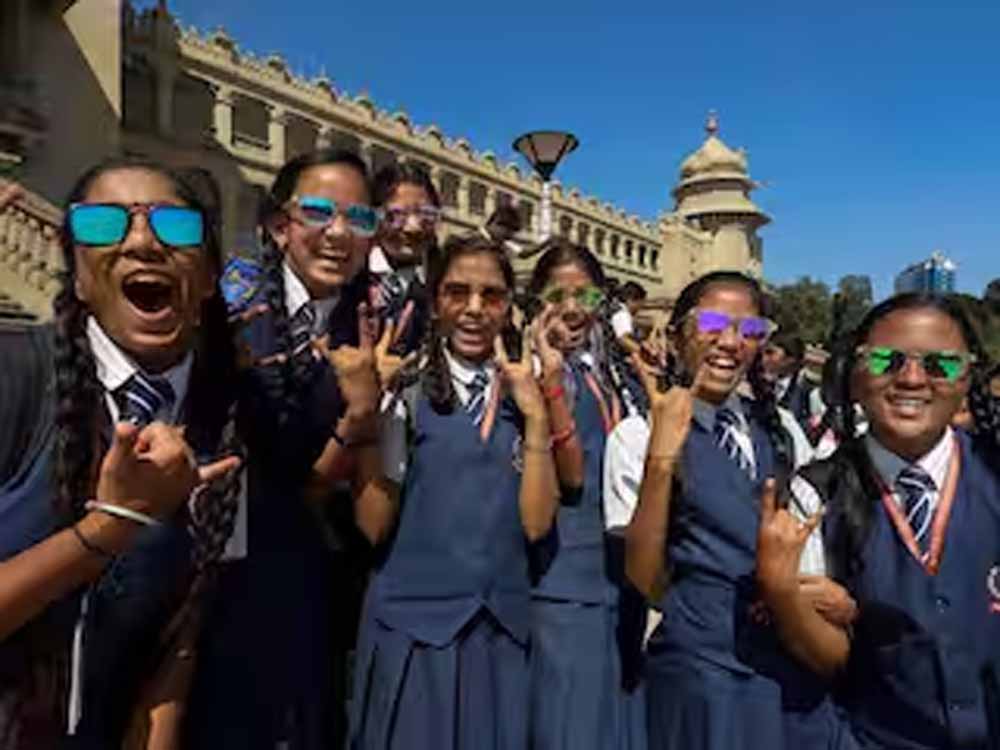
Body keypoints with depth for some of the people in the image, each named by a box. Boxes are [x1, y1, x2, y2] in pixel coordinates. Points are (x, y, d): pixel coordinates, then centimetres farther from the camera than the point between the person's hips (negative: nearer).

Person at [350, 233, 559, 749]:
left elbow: (535, 523, -6)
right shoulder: (406, 389, -5)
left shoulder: (525, 396, 3)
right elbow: (374, 525, -10)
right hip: (412, 619, -3)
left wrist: (536, 415, -14)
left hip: (501, 626, 3)